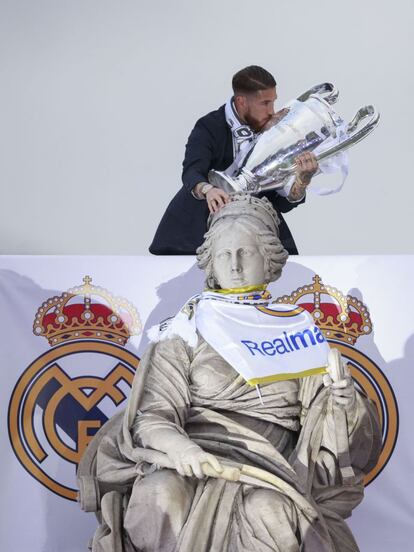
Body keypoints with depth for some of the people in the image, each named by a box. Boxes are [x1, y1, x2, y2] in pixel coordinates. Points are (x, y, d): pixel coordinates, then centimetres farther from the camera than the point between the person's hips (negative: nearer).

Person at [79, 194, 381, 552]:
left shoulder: (295, 328, 16)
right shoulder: (187, 329, 10)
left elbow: (323, 422, 12)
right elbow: (153, 414, 0)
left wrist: (343, 399, -12)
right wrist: (178, 447, -23)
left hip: (270, 458, 1)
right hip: (192, 453, 0)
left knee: (268, 510, -34)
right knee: (160, 495, -34)